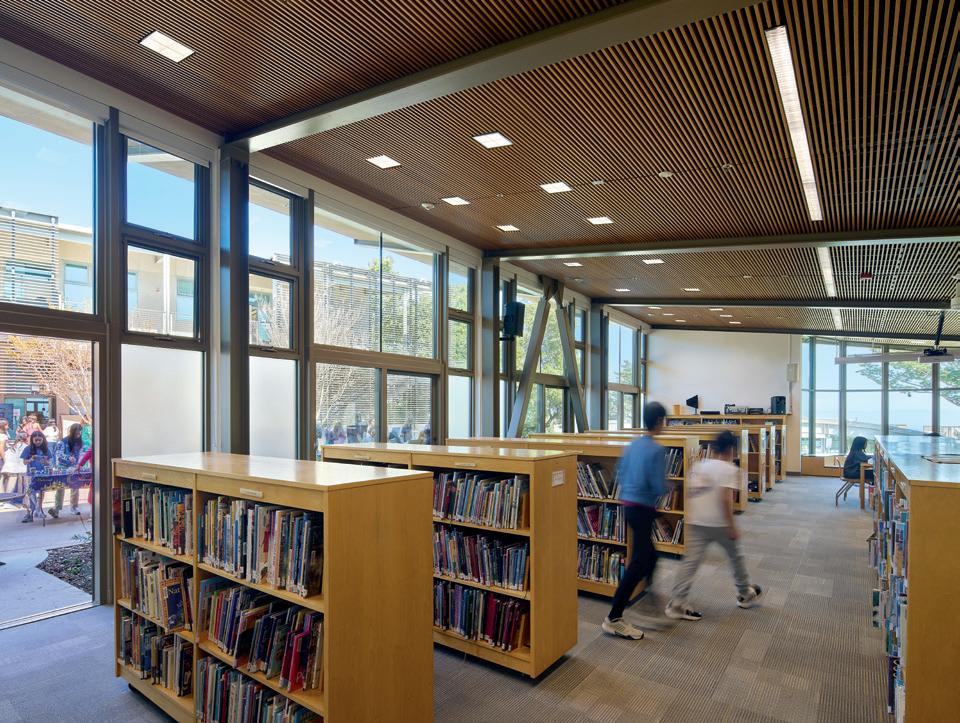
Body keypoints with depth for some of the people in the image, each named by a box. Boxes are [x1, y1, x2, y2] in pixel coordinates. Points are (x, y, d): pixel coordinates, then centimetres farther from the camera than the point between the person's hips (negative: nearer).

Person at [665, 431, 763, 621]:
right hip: (720, 524, -4)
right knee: (735, 556, 21)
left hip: (696, 523, 4)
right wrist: (732, 526, -13)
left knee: (690, 562, 2)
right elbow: (726, 499, -18)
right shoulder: (730, 469, -9)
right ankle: (745, 594, 41)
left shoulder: (699, 465, 8)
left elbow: (689, 493, 7)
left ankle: (676, 605, -2)